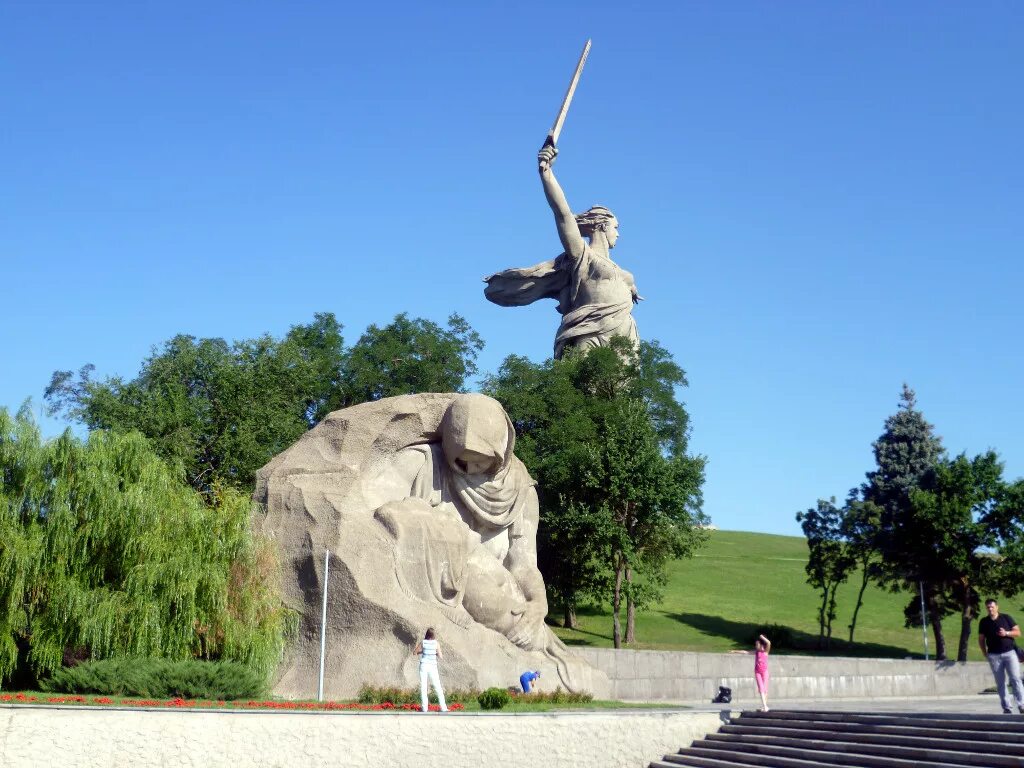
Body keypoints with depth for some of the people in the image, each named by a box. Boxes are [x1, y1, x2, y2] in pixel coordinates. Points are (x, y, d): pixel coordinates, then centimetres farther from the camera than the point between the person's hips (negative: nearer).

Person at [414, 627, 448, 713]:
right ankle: (443, 707, 3)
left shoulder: (422, 642, -2)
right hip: (433, 666, 0)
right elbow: (441, 657, -1)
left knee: (423, 687, 4)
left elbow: (414, 653, 8)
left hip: (423, 665, 0)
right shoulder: (436, 643, -3)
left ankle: (425, 708, -1)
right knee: (438, 687, 5)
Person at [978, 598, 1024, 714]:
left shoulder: (1006, 618, 4)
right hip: (994, 656, 1)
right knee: (1000, 683, 1)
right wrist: (985, 653, 5)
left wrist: (1006, 633, -13)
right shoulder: (984, 622, 7)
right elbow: (981, 639, 12)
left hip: (1009, 652, -1)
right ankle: (1006, 708, 4)